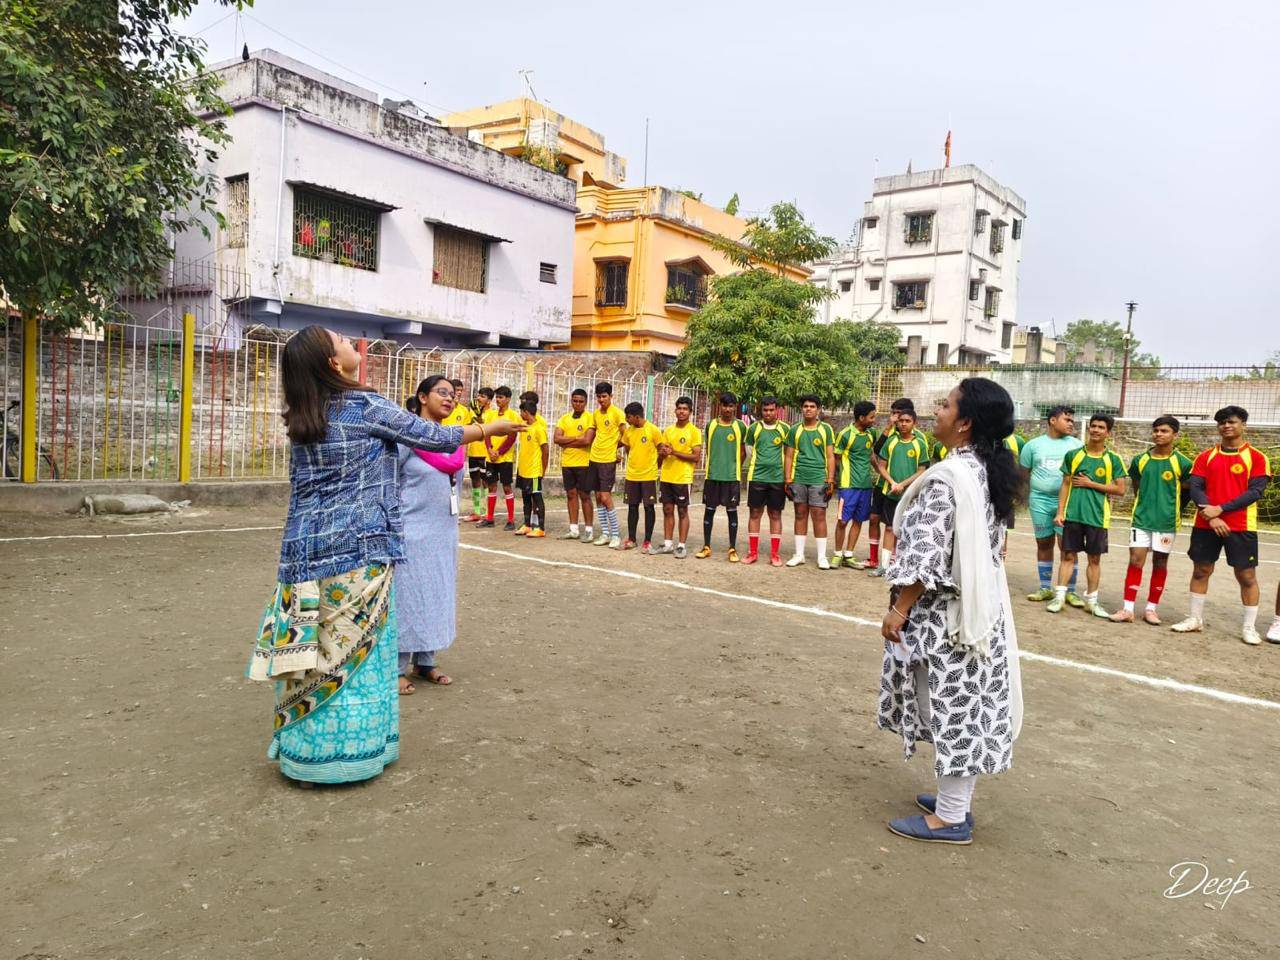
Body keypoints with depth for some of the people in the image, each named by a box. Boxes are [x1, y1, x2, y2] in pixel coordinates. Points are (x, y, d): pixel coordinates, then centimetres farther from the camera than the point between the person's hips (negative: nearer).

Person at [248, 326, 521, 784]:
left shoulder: (301, 418, 8)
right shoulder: (364, 406, -9)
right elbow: (433, 437, -3)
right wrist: (488, 429, 10)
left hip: (304, 548, 6)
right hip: (358, 548, -6)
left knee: (312, 646, 11)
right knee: (354, 647, 3)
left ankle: (304, 744, 20)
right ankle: (346, 749, 11)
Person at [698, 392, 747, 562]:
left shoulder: (741, 426, 0)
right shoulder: (711, 425, 6)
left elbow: (742, 451, 6)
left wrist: (735, 466, 5)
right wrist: (715, 464, 10)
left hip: (732, 476, -2)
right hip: (712, 475, 2)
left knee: (732, 511, 2)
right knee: (709, 509, 6)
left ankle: (733, 549, 9)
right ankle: (706, 547, 15)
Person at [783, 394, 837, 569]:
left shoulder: (826, 429, 4)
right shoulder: (795, 430, 8)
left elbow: (830, 456, 3)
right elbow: (789, 456, 9)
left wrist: (830, 480, -5)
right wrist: (788, 480, 2)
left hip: (819, 479, -2)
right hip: (798, 479, 2)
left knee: (819, 516, -3)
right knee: (800, 515, 7)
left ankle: (822, 557, 3)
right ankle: (799, 555, 14)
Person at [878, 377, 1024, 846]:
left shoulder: (947, 477, -21)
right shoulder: (988, 472, 8)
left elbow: (925, 555, -23)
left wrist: (899, 609, -15)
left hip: (945, 612, -9)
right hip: (979, 607, 9)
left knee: (952, 707, 0)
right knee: (966, 706, 16)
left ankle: (950, 818, 12)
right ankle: (954, 799, 29)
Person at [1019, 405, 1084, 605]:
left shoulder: (1076, 445, 6)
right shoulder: (1033, 445, 7)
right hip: (1040, 500, 1)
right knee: (1044, 544, 8)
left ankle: (1070, 591, 5)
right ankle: (1046, 588, 18)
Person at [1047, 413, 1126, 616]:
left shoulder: (1113, 459, 1)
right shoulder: (1073, 454, 4)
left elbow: (1120, 490, -3)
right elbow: (1065, 485, 6)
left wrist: (1090, 484, -9)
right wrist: (1060, 512, 0)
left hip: (1097, 516, 0)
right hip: (1073, 514, 0)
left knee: (1095, 559, 8)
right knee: (1068, 555, 1)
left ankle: (1091, 600, 16)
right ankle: (1059, 597, 4)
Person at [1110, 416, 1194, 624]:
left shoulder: (1182, 463, -6)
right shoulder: (1140, 460, 2)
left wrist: (1174, 510, 6)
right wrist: (1145, 505, 11)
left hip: (1166, 521, -1)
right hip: (1141, 519, 1)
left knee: (1160, 564, 7)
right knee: (1135, 561, -3)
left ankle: (1151, 609, 17)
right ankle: (1128, 609, -1)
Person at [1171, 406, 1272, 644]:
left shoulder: (1256, 457, -1)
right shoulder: (1206, 457, 8)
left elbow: (1256, 491, -10)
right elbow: (1195, 487, 0)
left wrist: (1221, 509, -18)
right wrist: (1210, 515, -15)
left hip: (1241, 526, -3)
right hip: (1205, 524, 3)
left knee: (1247, 575, 1)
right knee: (1201, 571, 9)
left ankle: (1249, 627, 11)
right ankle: (1195, 619, 20)